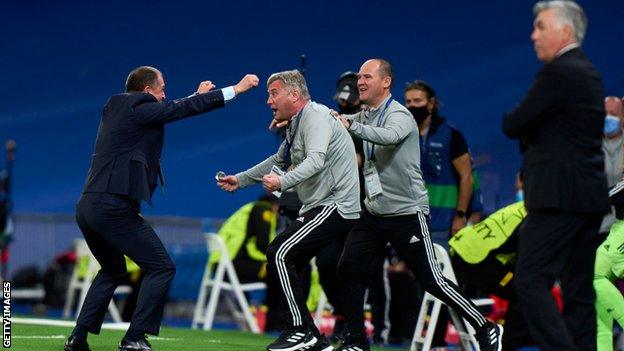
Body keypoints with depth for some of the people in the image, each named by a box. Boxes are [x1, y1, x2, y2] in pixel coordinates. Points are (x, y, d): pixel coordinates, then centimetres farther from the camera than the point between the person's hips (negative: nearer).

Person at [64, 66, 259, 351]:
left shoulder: (114, 109, 18)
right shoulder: (140, 107, -5)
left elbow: (169, 111, 32)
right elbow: (187, 109, -3)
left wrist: (198, 95, 40)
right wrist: (236, 89, 5)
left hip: (86, 207, 9)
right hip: (114, 207, -9)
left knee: (113, 271, 27)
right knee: (161, 267, 0)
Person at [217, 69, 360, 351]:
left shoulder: (315, 116, -13)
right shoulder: (296, 125, 19)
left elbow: (316, 160, -31)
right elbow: (277, 161, 36)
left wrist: (283, 182, -45)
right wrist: (240, 180, 33)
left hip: (335, 206, -10)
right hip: (316, 208, 10)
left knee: (279, 253, -19)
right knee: (277, 265, 6)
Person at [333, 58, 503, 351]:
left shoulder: (399, 115, -15)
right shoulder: (366, 116, 10)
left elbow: (388, 136, -37)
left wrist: (351, 126, -47)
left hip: (406, 214, -8)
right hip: (374, 212, 8)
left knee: (431, 280, -6)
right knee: (348, 269, -2)